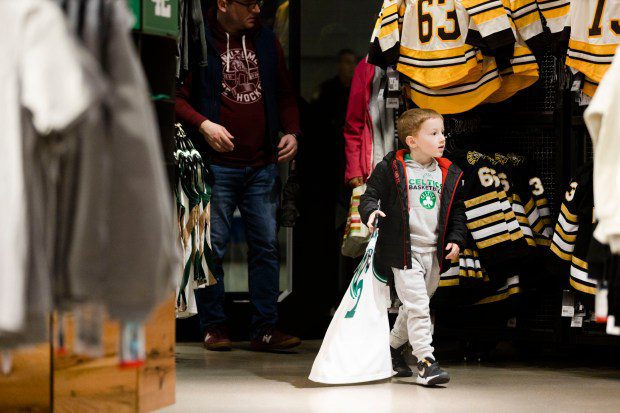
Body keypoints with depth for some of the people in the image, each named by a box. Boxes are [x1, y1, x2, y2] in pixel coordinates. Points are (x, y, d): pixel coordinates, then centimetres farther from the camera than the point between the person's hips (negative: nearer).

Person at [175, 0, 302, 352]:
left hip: (263, 165, 5)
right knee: (213, 246, 0)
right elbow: (177, 96, -3)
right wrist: (202, 124, -17)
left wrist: (292, 131, 5)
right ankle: (214, 326, 10)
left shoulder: (267, 42, 13)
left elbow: (285, 94, 20)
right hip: (216, 164, -4)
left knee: (267, 245, 4)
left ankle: (266, 328, 8)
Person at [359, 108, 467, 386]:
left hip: (434, 253, 6)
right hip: (404, 251, -5)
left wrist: (456, 239, 3)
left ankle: (392, 348, 35)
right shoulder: (391, 168, -6)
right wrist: (371, 211, -23)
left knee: (416, 306, 16)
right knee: (417, 305, -12)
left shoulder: (450, 174, 8)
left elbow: (458, 212, 14)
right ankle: (425, 361, -11)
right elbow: (371, 193, -2)